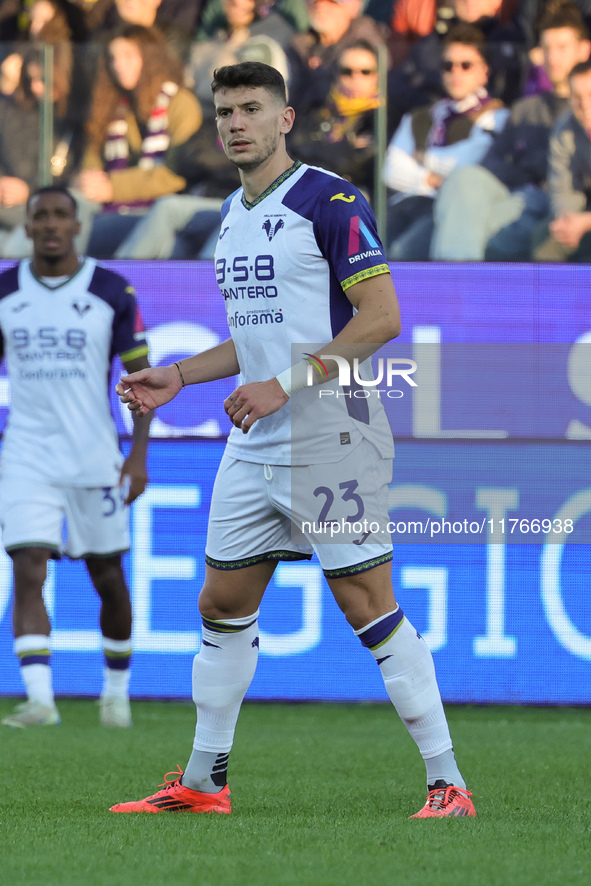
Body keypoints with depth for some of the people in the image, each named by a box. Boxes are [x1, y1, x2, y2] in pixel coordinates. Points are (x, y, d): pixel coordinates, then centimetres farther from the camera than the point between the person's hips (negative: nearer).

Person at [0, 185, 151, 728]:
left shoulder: (112, 292, -2)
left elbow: (140, 375, 1)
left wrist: (139, 454, -9)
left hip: (94, 456, -1)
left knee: (107, 577, 8)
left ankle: (117, 691, 28)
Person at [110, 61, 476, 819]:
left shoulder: (331, 201, -11)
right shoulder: (232, 215, 15)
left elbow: (381, 316, -16)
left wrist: (285, 383, -20)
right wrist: (178, 377, 13)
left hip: (328, 438, -8)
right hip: (254, 448, 8)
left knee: (369, 607, -8)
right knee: (223, 605, 10)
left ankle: (447, 784, -4)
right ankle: (203, 781, 20)